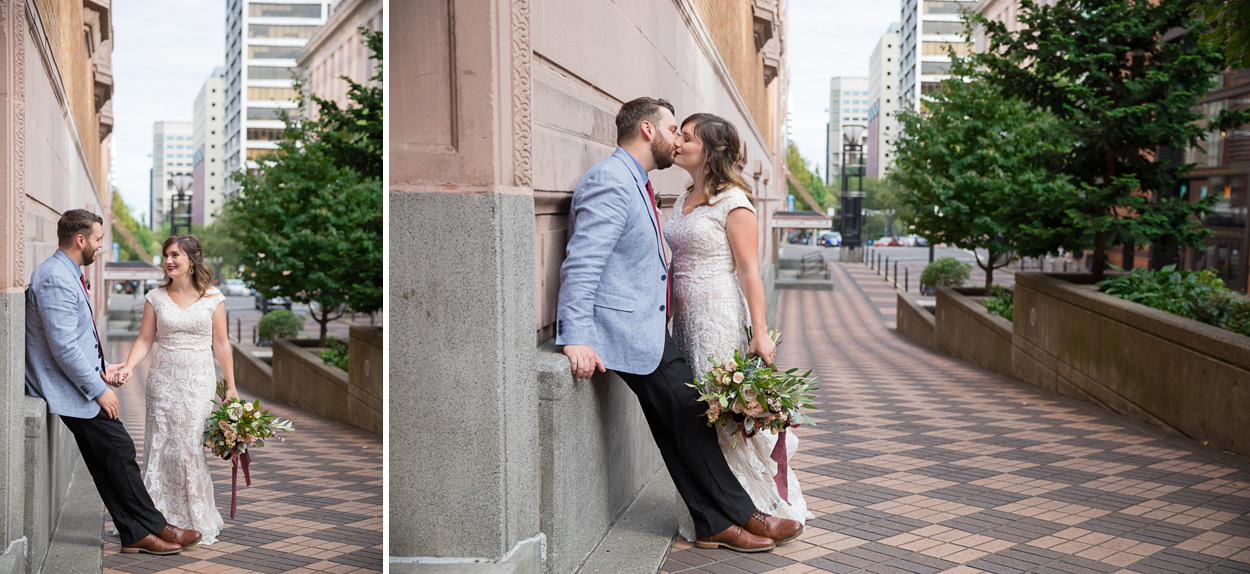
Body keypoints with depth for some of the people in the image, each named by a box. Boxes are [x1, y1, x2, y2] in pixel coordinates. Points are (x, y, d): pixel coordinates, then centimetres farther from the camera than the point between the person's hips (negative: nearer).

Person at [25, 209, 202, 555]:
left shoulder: (67, 274, 13)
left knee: (105, 461, 9)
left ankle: (136, 535, 12)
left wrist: (100, 367, 13)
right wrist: (98, 390, -19)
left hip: (82, 381, 11)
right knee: (119, 451, -6)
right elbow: (63, 347, -24)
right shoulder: (56, 279, -20)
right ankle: (154, 527, 2)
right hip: (69, 387, -11)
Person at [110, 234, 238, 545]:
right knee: (162, 445, 1)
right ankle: (162, 519, 10)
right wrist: (128, 367, -13)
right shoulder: (156, 297, 5)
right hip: (163, 379, 2)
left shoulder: (213, 298, 1)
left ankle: (197, 521, 8)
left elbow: (221, 344, 4)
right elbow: (145, 339, 4)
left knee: (192, 446, -4)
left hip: (199, 380, -2)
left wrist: (231, 386, 4)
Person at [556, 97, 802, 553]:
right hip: (629, 327, -10)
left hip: (647, 325, 10)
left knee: (679, 428, 9)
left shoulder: (635, 183, 18)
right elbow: (582, 263, -24)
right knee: (690, 418, -5)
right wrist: (575, 338, -32)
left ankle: (716, 525, 15)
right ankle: (741, 516, 5)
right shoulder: (611, 182, -16)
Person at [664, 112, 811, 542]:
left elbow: (749, 272, -13)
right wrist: (667, 314, 17)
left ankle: (761, 510, 11)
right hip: (686, 318, 8)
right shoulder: (684, 201, 14)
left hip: (721, 316, -8)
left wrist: (760, 332, -18)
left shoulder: (733, 203, -10)